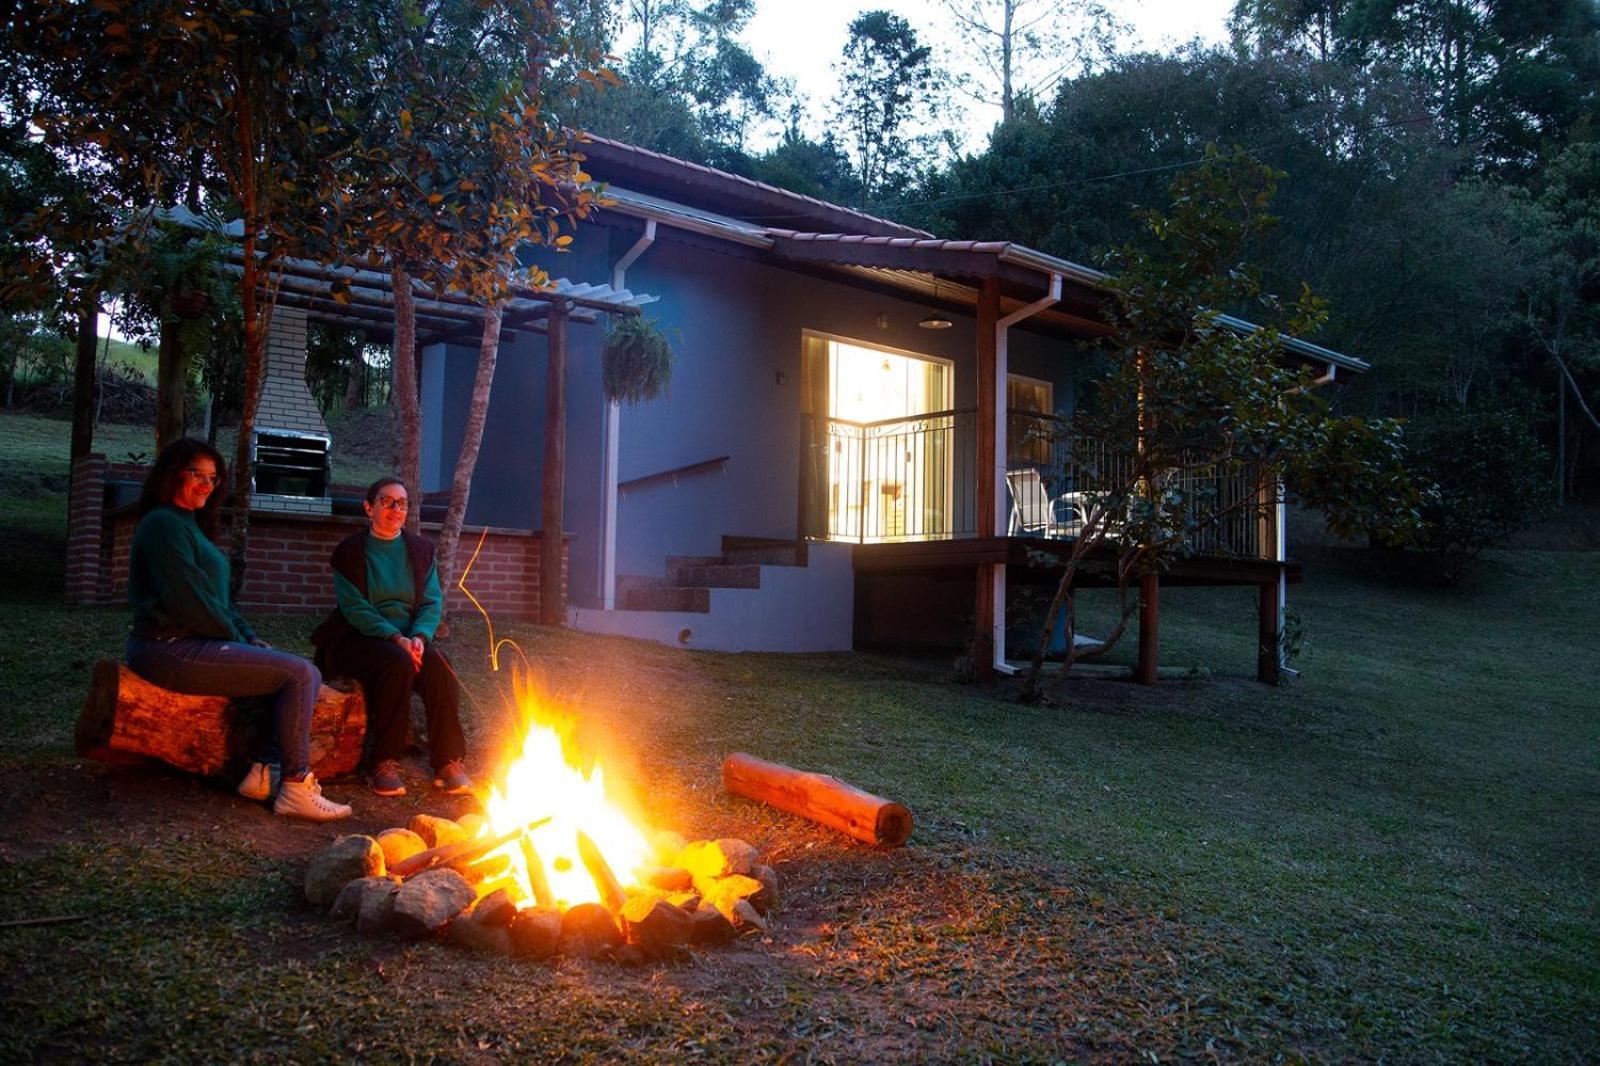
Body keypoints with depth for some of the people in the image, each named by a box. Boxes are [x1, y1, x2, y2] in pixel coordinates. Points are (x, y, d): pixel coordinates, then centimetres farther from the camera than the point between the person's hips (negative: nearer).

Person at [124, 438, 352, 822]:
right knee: (299, 674, -17)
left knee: (309, 675, 1)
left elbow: (218, 598, 22)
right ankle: (295, 788, -15)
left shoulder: (190, 525, 22)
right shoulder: (165, 523, -10)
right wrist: (240, 643, -8)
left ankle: (267, 771, -7)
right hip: (171, 649, -10)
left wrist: (251, 639, 9)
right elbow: (190, 602, -17)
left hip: (197, 643, 10)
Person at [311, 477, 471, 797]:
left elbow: (433, 603, 5)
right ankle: (384, 764, -28)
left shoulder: (421, 550, 14)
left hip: (409, 639, 3)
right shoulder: (349, 551, 2)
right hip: (358, 640, -3)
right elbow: (354, 607, -9)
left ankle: (449, 763, -26)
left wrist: (419, 636, -17)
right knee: (398, 662, -35)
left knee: (437, 665, -29)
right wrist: (396, 639, -23)